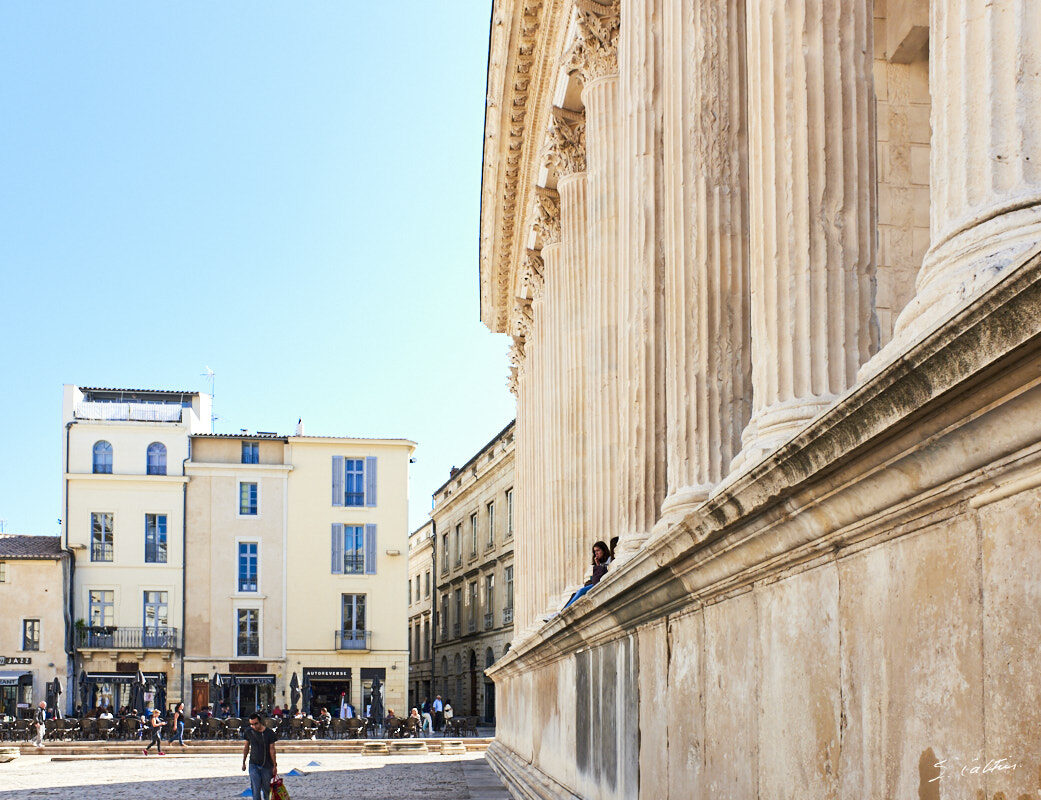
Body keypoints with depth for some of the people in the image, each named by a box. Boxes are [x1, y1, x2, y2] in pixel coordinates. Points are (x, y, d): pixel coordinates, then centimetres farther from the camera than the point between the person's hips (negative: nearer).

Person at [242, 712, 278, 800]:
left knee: (266, 788, 8)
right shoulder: (249, 731, -3)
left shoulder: (269, 733, -10)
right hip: (253, 764, 1)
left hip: (267, 765, -1)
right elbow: (246, 747, 9)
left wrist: (275, 765, -4)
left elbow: (272, 749, -6)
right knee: (255, 788, -9)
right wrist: (243, 762, 14)